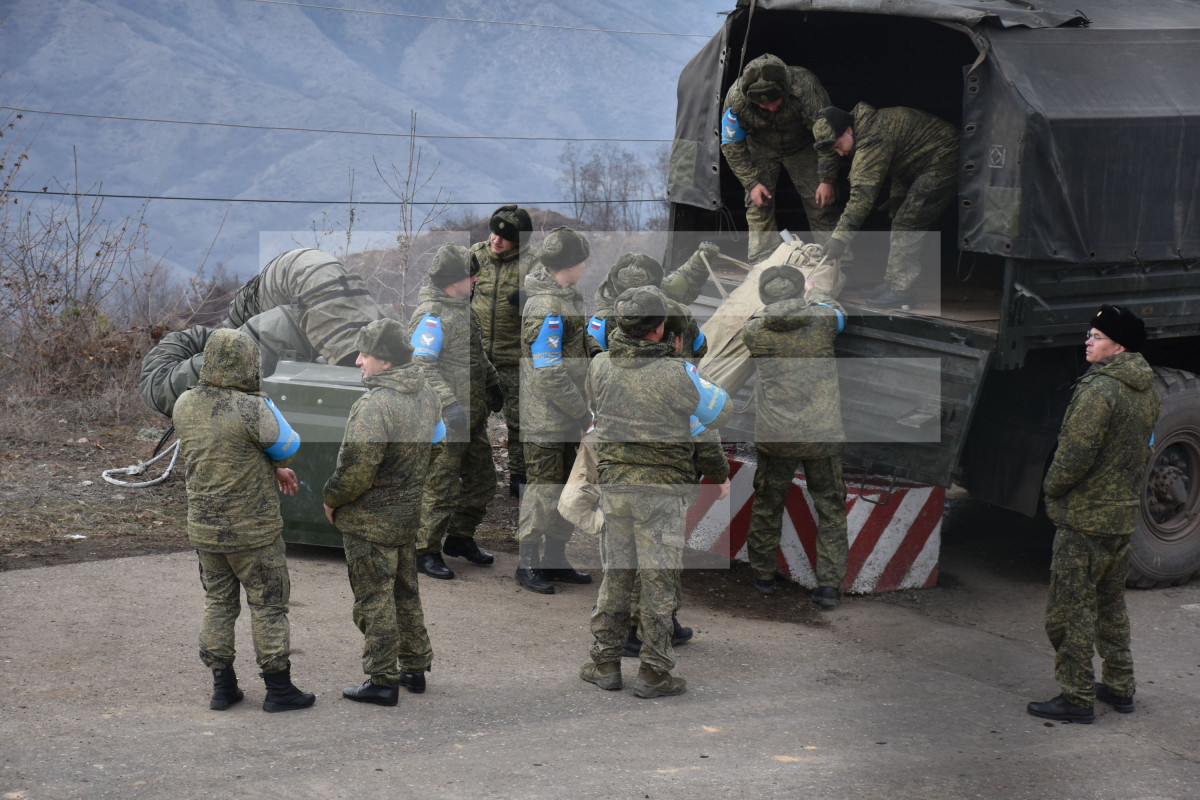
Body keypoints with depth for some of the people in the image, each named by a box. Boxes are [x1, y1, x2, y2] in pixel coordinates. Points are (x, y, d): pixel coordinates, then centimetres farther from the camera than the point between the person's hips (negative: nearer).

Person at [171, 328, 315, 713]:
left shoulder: (185, 406, -1)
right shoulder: (251, 409, -23)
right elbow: (288, 445, -7)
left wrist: (272, 468, 13)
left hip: (204, 527, 6)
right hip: (252, 529, -6)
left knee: (218, 603, 16)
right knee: (268, 605, 7)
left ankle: (222, 686, 19)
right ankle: (278, 688, 12)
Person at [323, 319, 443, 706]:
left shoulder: (374, 406, -26)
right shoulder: (427, 393, 2)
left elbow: (355, 471, -25)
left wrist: (331, 499, -8)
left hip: (371, 521, -9)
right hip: (411, 514, 9)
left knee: (374, 600, 2)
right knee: (406, 593, 20)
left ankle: (382, 681, 8)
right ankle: (414, 668, 29)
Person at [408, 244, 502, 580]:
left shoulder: (461, 307, 14)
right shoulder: (432, 316, -18)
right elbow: (421, 364, -25)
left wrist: (492, 383, 24)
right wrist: (448, 404, -31)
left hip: (472, 414, 10)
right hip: (445, 419, -10)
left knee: (482, 479, 17)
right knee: (441, 485, -5)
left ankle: (460, 538, 32)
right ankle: (425, 551, 4)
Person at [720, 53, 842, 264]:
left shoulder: (804, 85, -38)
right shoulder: (735, 98, -32)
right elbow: (732, 145, -15)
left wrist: (827, 180, -25)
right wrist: (751, 183, -20)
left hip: (802, 147, -1)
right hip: (761, 150, 1)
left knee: (821, 202, -6)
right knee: (758, 206, -9)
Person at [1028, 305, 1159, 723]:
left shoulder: (1099, 390, -22)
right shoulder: (1147, 391, 7)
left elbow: (1075, 454, -22)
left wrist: (1052, 486, -5)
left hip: (1084, 518, -9)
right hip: (1124, 515, 9)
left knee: (1070, 608, -1)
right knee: (1111, 604, 20)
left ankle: (1076, 696, 1)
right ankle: (1119, 686, 26)